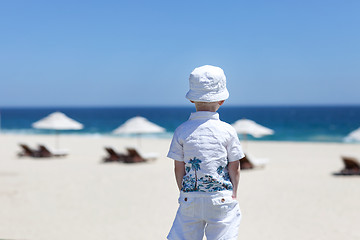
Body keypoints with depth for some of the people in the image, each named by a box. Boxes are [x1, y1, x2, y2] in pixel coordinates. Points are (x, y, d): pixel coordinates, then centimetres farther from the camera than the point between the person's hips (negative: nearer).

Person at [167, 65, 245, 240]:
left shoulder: (181, 131, -3)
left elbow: (179, 168, 1)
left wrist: (184, 193, 12)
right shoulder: (228, 131, -6)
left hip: (190, 199, 1)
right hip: (221, 198, -1)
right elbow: (235, 168, -1)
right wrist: (233, 194, 10)